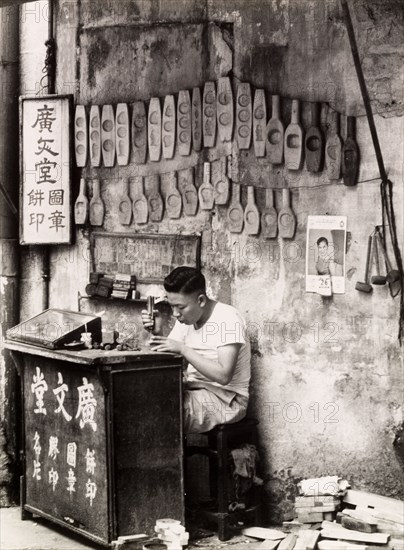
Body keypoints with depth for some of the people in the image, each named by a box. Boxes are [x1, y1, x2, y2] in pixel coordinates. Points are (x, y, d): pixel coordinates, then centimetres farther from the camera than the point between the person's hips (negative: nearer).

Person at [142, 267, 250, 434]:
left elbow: (224, 376, -26)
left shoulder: (228, 318, -17)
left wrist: (182, 349, -28)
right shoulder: (186, 319, 7)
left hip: (226, 398, -7)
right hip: (194, 391, 7)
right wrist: (155, 331, -12)